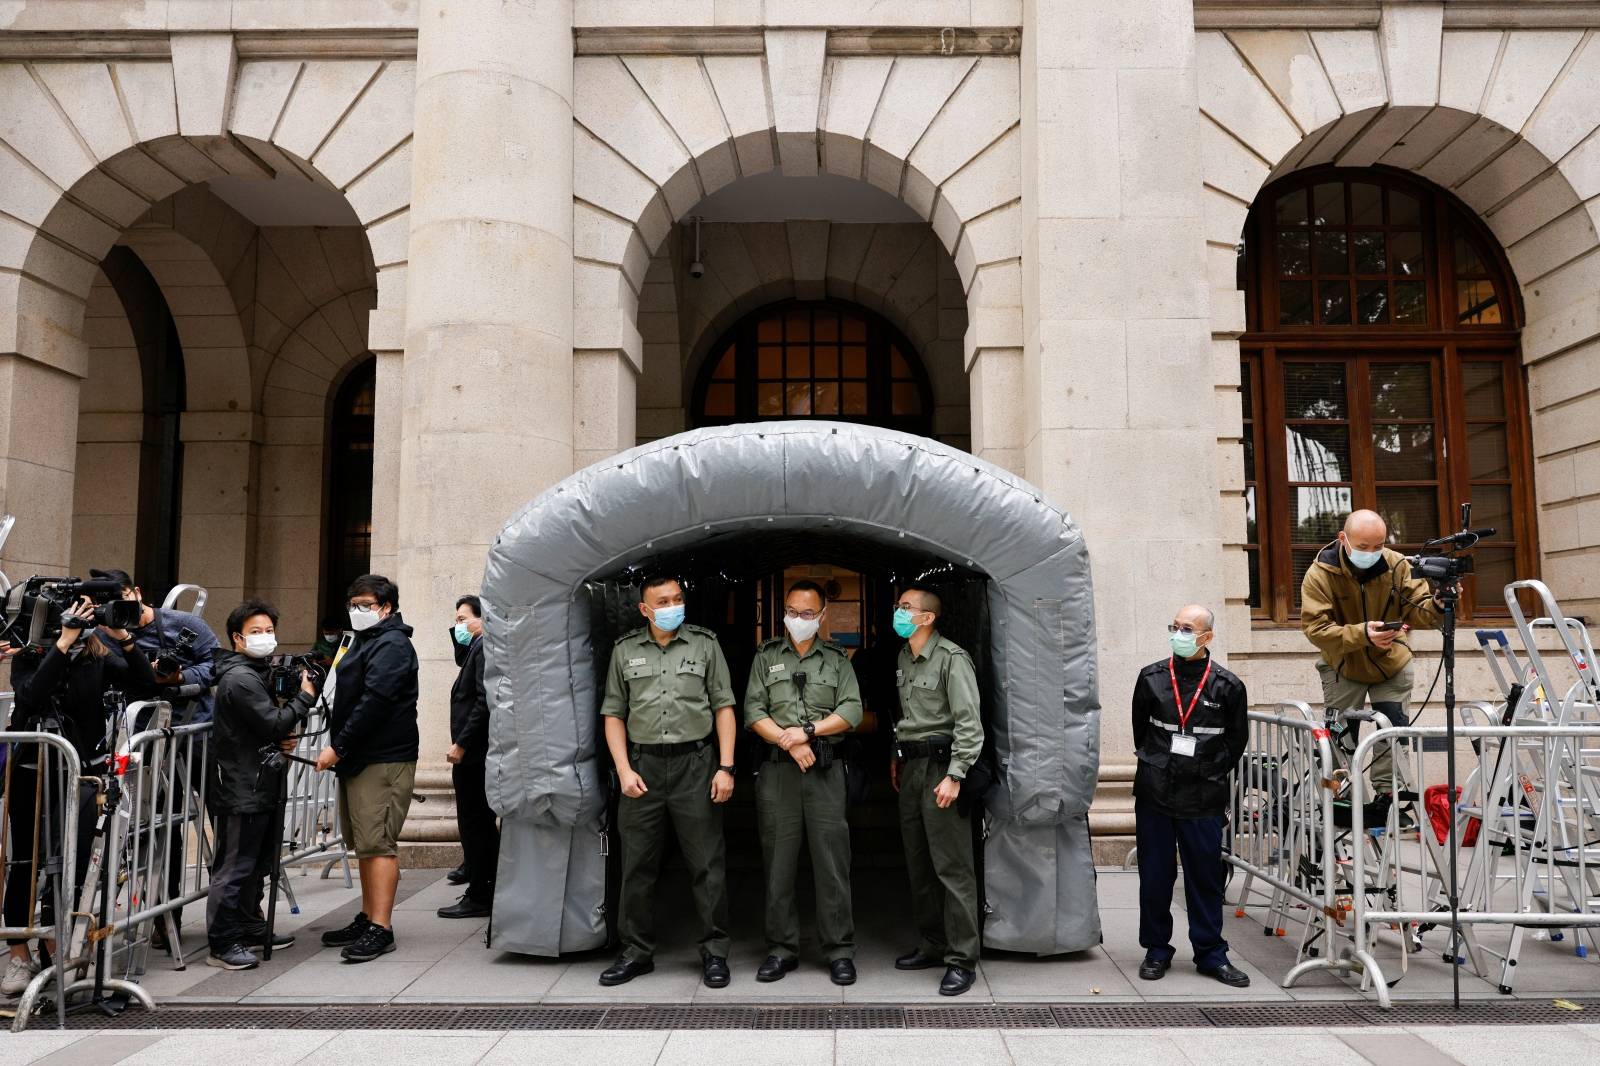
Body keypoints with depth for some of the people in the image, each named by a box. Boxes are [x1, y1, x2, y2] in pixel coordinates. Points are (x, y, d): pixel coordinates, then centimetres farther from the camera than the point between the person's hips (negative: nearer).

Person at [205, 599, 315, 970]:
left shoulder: (259, 673, 16)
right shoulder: (239, 678, -16)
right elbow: (272, 722, -22)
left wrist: (283, 739, 3)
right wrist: (304, 697, -10)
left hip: (261, 786, 10)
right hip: (241, 789, -10)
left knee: (258, 863, 19)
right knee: (234, 867, -5)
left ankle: (251, 928, 31)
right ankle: (221, 945, 2)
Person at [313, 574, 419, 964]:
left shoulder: (392, 645, -11)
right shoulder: (365, 641, 21)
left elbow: (373, 702, -21)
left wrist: (339, 746, -19)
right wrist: (338, 747, 14)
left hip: (383, 760, -10)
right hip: (357, 758, 10)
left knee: (377, 843, -10)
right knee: (365, 844, 14)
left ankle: (381, 928, -9)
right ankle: (368, 919, 22)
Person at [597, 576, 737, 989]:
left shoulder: (704, 644, 4)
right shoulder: (625, 650, 8)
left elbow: (724, 707, 4)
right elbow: (613, 714, 11)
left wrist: (725, 767, -4)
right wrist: (624, 770, -1)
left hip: (695, 762, -1)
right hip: (642, 766, 2)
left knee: (707, 864, 2)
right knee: (637, 865, 8)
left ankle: (714, 951, 13)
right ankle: (637, 951, 21)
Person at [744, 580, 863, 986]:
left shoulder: (837, 659, 10)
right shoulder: (766, 657, 10)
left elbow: (852, 711, -1)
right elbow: (753, 712, 1)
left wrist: (807, 730, -12)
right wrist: (788, 742, -12)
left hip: (825, 770, -1)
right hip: (777, 770, 1)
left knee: (831, 860, 0)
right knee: (779, 861, 5)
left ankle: (840, 951, 9)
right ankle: (782, 949, 15)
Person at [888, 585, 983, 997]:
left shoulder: (951, 658, -13)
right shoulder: (904, 658, 13)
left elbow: (969, 723, -17)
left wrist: (954, 776, -21)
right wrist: (897, 756, 22)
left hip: (939, 767, -9)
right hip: (910, 767, 9)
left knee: (952, 867, -5)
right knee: (918, 864, 14)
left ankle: (962, 960, 1)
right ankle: (932, 945, 27)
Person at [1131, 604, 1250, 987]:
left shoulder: (1227, 686, -1)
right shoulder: (1151, 678, 2)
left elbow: (1237, 739, 11)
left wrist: (1212, 775, 10)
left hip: (1203, 799, -1)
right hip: (1154, 796, 1)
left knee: (1206, 877, 6)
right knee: (1155, 876, 7)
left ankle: (1211, 953, 20)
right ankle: (1156, 950, 20)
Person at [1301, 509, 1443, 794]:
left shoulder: (1397, 565, -14)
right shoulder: (1319, 574, -22)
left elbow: (1416, 612, -13)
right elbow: (1315, 629, -28)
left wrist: (1438, 605, -36)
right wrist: (1362, 634, -42)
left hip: (1391, 664, 2)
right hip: (1343, 667, -2)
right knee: (1341, 740, 3)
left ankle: (1388, 794, 13)